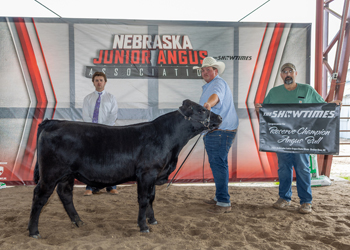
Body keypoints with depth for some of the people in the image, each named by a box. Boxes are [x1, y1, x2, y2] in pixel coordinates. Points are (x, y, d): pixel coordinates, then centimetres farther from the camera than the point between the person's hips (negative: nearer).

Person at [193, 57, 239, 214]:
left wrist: (209, 104, -56)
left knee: (218, 164, -13)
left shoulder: (218, 83, -12)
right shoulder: (209, 86, 22)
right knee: (217, 164, 16)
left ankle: (224, 203, -8)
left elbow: (216, 95, -36)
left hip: (220, 131, -11)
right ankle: (219, 197, 28)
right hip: (213, 131, 11)